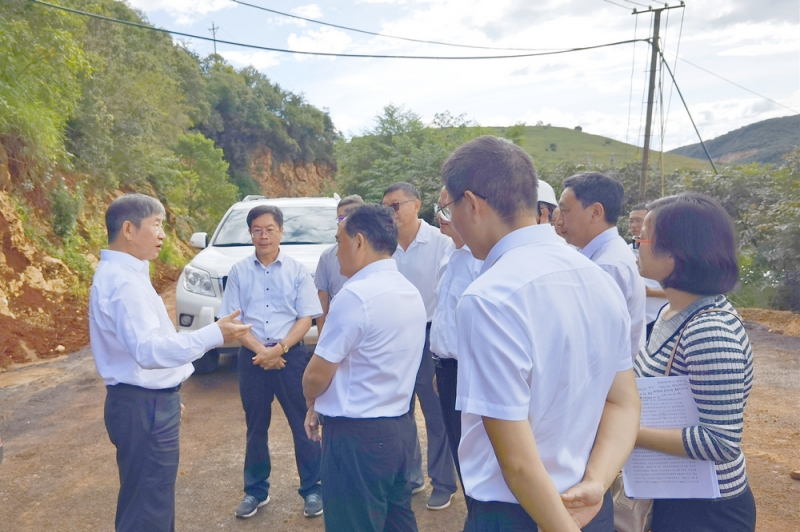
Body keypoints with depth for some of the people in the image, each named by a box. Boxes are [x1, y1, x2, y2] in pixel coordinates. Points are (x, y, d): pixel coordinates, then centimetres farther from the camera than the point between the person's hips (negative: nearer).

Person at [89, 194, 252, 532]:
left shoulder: (122, 274, 12)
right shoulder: (123, 281, -21)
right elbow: (149, 350, -31)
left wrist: (167, 395, 24)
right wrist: (214, 335, -32)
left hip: (149, 400, 10)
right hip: (144, 407, -10)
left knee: (154, 503, 22)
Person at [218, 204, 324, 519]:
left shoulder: (297, 270, -2)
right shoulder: (239, 272, 2)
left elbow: (306, 318, -4)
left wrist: (280, 349, -16)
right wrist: (261, 351, -13)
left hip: (291, 354, -1)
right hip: (252, 357, 2)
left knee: (302, 424, 5)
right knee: (256, 427, 15)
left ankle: (312, 490, 20)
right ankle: (255, 491, 31)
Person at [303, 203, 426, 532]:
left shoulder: (356, 295, -21)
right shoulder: (411, 292, 7)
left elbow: (316, 376, -16)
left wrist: (313, 403, 6)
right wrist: (324, 404, 14)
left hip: (358, 435, -8)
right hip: (400, 427, 9)